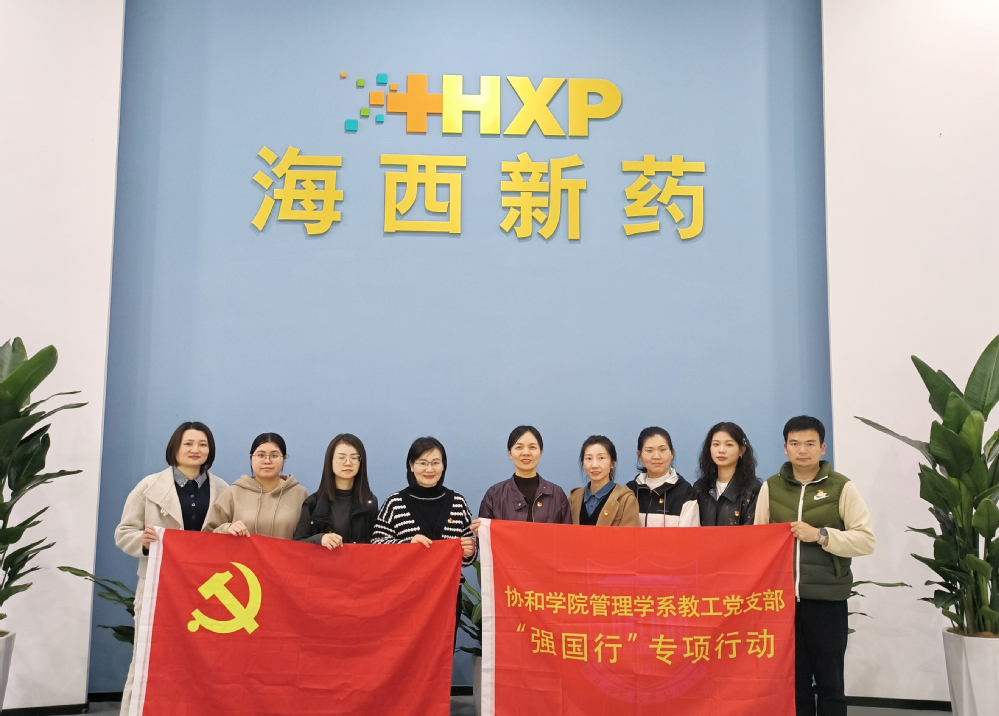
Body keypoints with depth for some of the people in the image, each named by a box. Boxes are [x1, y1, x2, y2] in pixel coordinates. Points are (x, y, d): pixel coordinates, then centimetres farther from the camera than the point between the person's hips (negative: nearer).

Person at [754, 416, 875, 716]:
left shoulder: (842, 487, -1)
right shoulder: (770, 487, 8)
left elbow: (866, 540, -5)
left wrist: (820, 535, -16)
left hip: (827, 599, -2)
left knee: (829, 681, 7)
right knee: (793, 680, 10)